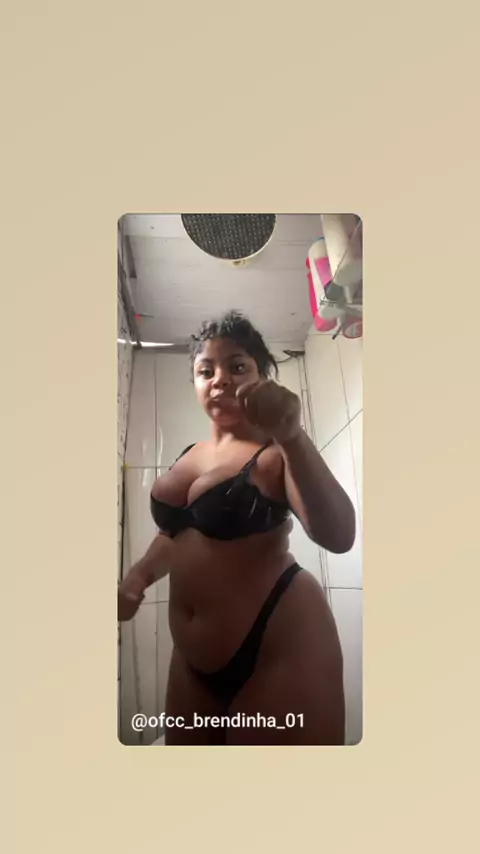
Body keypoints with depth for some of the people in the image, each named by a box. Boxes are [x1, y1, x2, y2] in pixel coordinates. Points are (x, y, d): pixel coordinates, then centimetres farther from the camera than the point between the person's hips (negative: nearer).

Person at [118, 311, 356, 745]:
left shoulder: (276, 453, -9)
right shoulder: (190, 455, 11)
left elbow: (338, 536, -24)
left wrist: (292, 437, -35)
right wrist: (138, 577, 5)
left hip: (280, 646, -7)